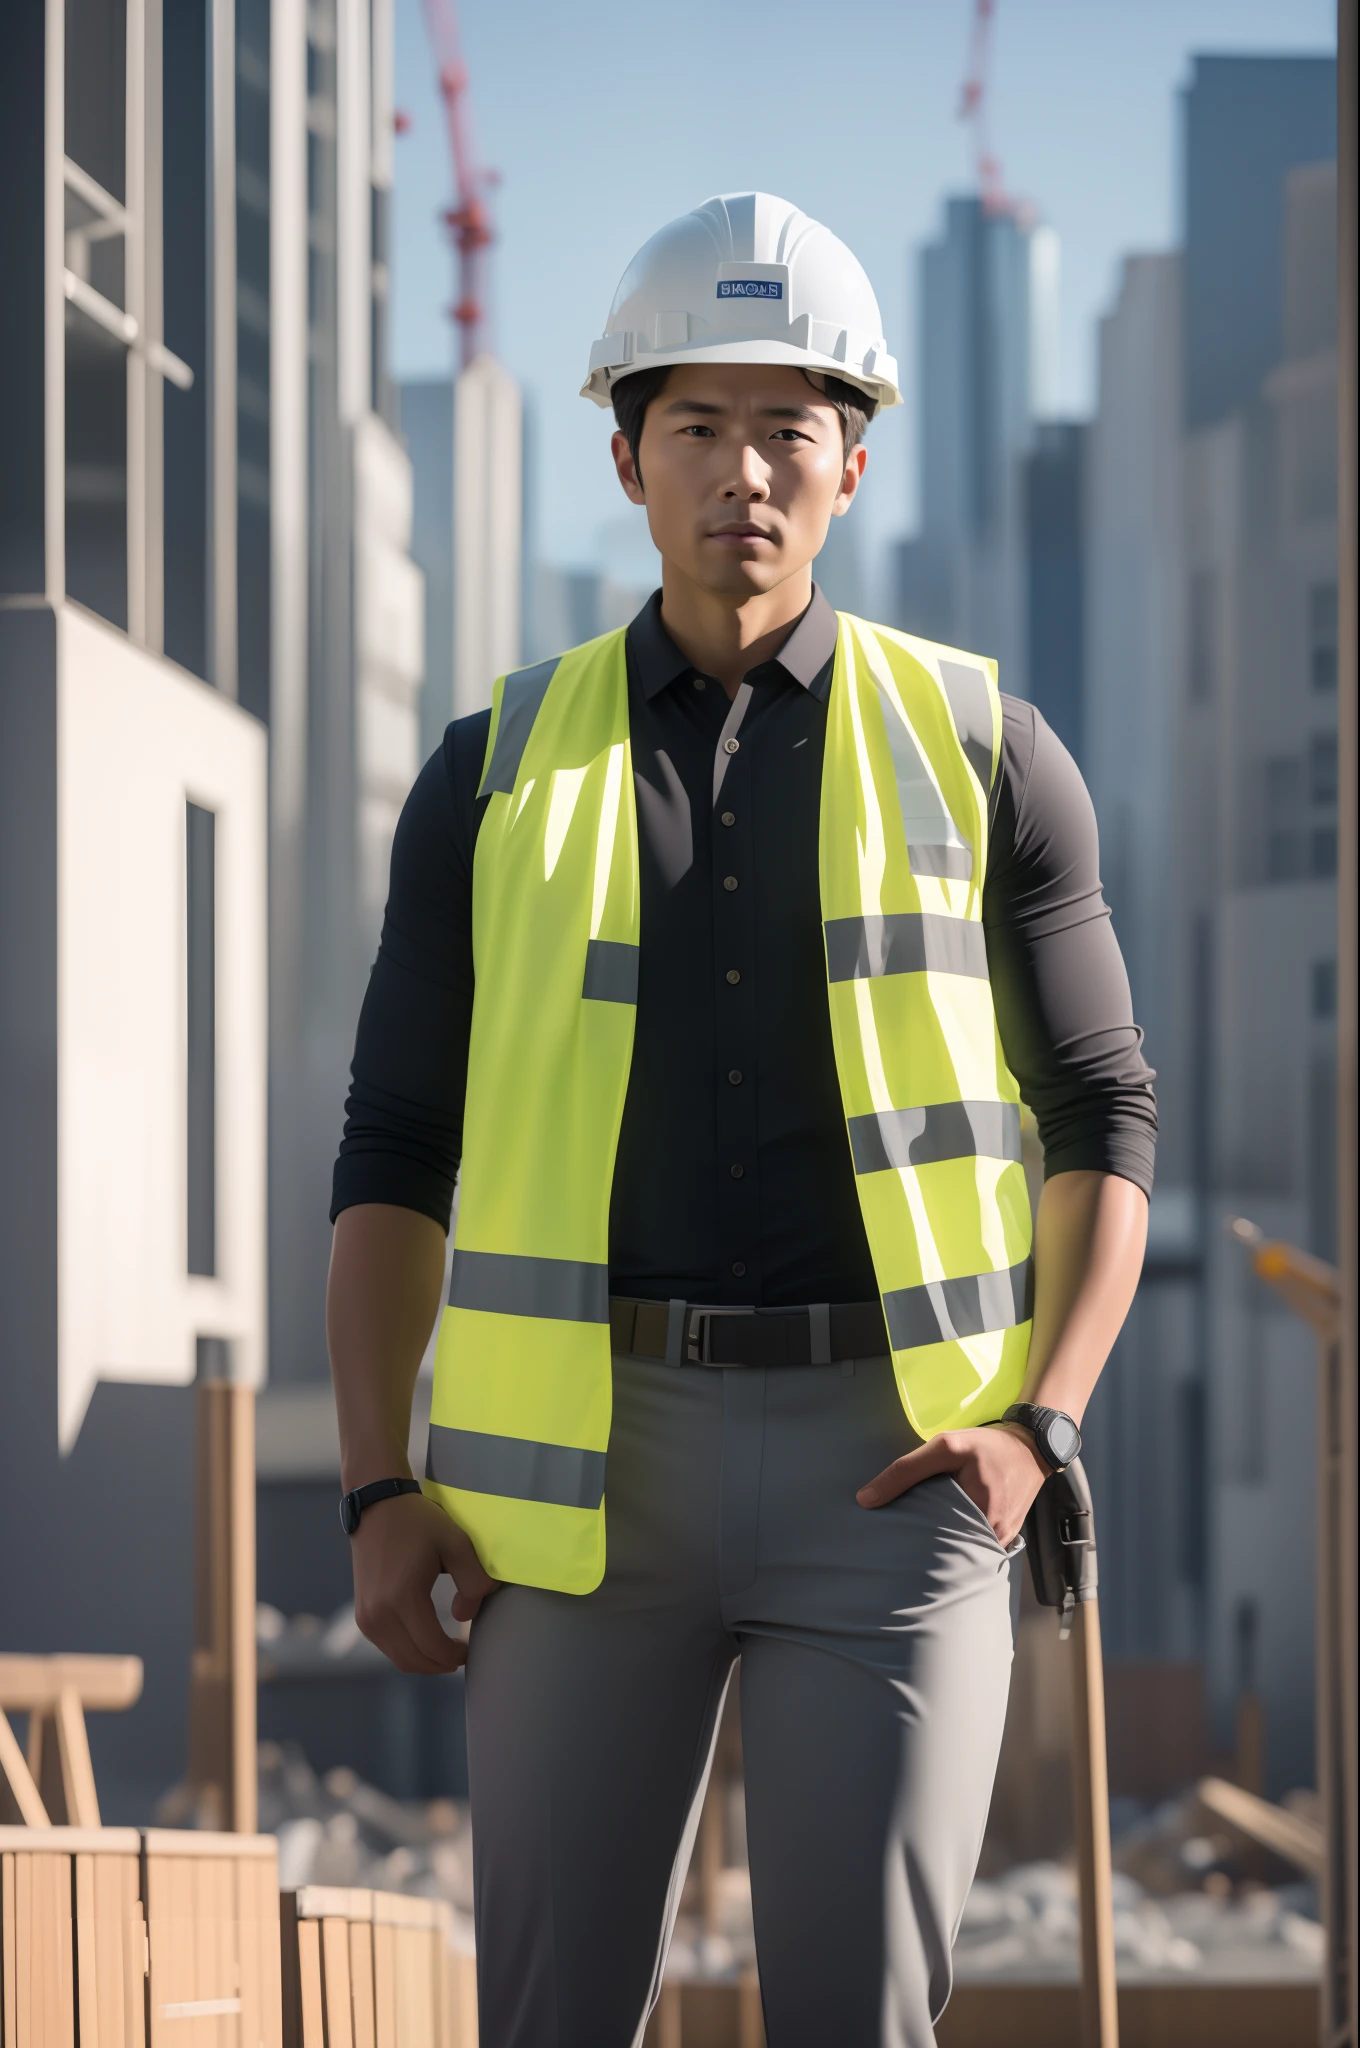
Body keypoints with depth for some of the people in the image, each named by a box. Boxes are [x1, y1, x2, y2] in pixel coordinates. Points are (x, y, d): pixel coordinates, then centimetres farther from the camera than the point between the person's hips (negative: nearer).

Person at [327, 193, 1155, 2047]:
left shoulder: (979, 757, 5)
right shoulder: (502, 778, 8)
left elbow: (1101, 1122, 7)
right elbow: (394, 1157, 9)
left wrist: (1039, 1424, -8)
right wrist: (380, 1493, -2)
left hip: (889, 1462, -1)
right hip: (590, 1471, 1)